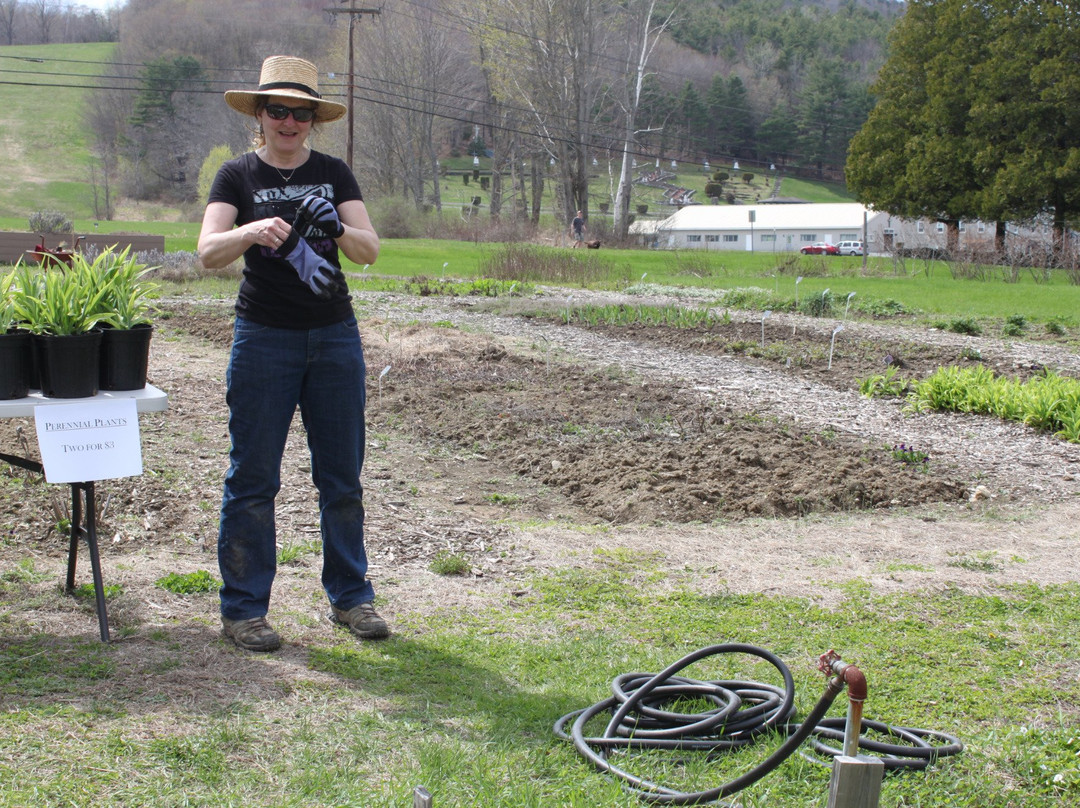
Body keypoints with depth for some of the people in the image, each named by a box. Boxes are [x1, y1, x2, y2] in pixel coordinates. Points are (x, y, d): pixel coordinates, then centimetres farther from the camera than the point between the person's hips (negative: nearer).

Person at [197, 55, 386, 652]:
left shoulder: (333, 174, 8)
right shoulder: (238, 176, 2)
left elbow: (370, 250, -3)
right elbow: (208, 251, -13)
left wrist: (338, 228, -24)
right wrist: (254, 231, -32)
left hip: (335, 336, 3)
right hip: (264, 339, -2)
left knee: (343, 475, 7)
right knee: (253, 477, 0)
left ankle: (350, 597, 19)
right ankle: (243, 608, 10)